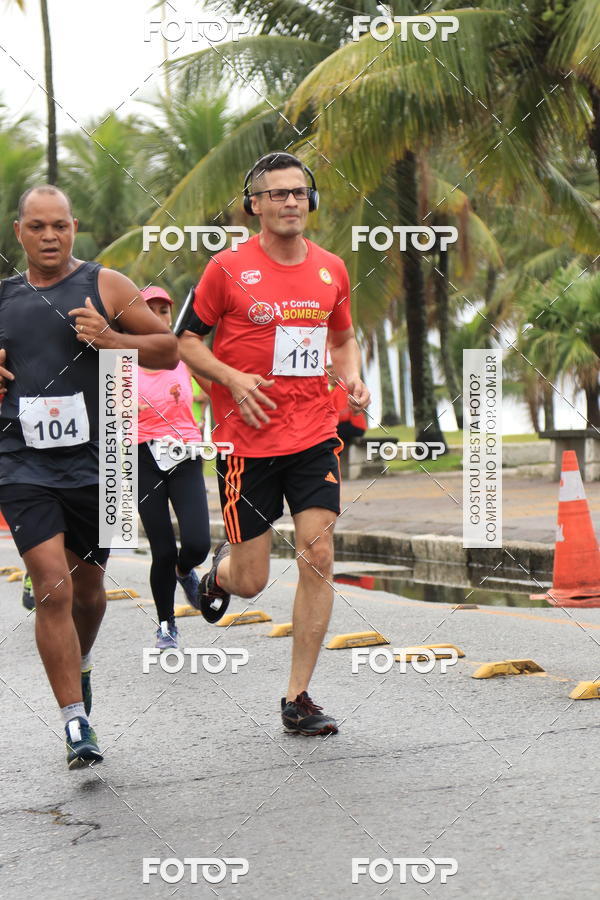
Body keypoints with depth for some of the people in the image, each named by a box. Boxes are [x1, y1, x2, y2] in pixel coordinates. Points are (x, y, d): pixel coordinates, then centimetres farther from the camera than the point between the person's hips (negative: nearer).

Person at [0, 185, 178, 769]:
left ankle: (80, 666, 47)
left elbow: (168, 350, 1)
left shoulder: (104, 286, 1)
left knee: (87, 587, 15)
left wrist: (110, 338, -15)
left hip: (95, 463, 0)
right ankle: (77, 725, -11)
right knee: (53, 590, -14)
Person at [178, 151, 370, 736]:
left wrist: (352, 379, 3)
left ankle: (297, 699, 4)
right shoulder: (228, 268, -5)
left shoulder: (331, 270, 8)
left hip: (314, 436, 3)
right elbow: (186, 340, 1)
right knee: (250, 581, 1)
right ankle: (221, 568, 41)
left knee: (317, 559, -7)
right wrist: (234, 379, -15)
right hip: (247, 440, -3)